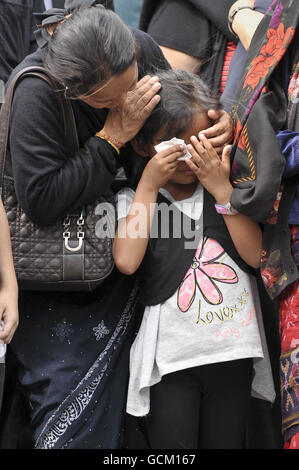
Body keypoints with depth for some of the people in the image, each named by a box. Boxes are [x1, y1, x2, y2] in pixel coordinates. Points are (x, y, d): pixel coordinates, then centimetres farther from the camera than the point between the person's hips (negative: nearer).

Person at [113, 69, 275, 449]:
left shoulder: (227, 188, 4)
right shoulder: (133, 199, -3)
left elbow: (255, 255, -6)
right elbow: (126, 261, -19)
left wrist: (222, 189, -13)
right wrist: (149, 184, -15)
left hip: (233, 353, 3)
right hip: (169, 357, -3)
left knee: (226, 441, 15)